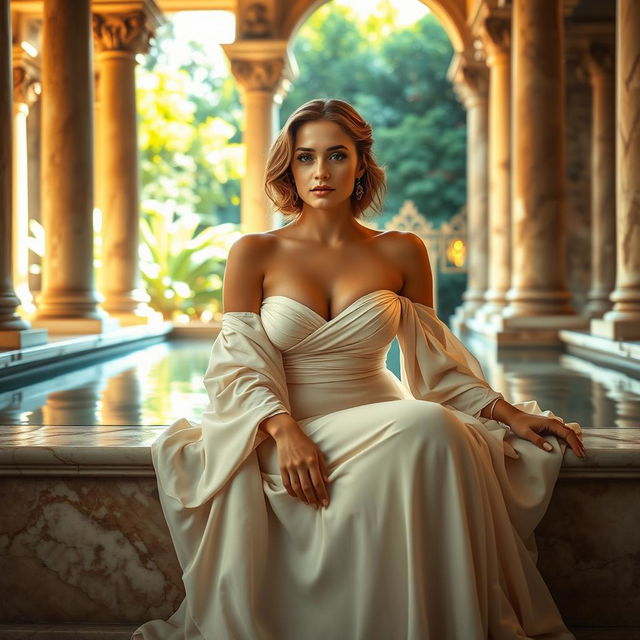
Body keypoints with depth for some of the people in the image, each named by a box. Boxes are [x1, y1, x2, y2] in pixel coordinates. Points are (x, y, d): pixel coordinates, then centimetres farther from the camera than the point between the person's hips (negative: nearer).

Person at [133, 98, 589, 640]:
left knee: (434, 429, -33)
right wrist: (285, 431, -18)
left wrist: (508, 411, 2)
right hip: (283, 431, -2)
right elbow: (241, 363, -1)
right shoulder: (254, 254, 4)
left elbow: (432, 359, 14)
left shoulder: (402, 254, 9)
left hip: (379, 423, 3)